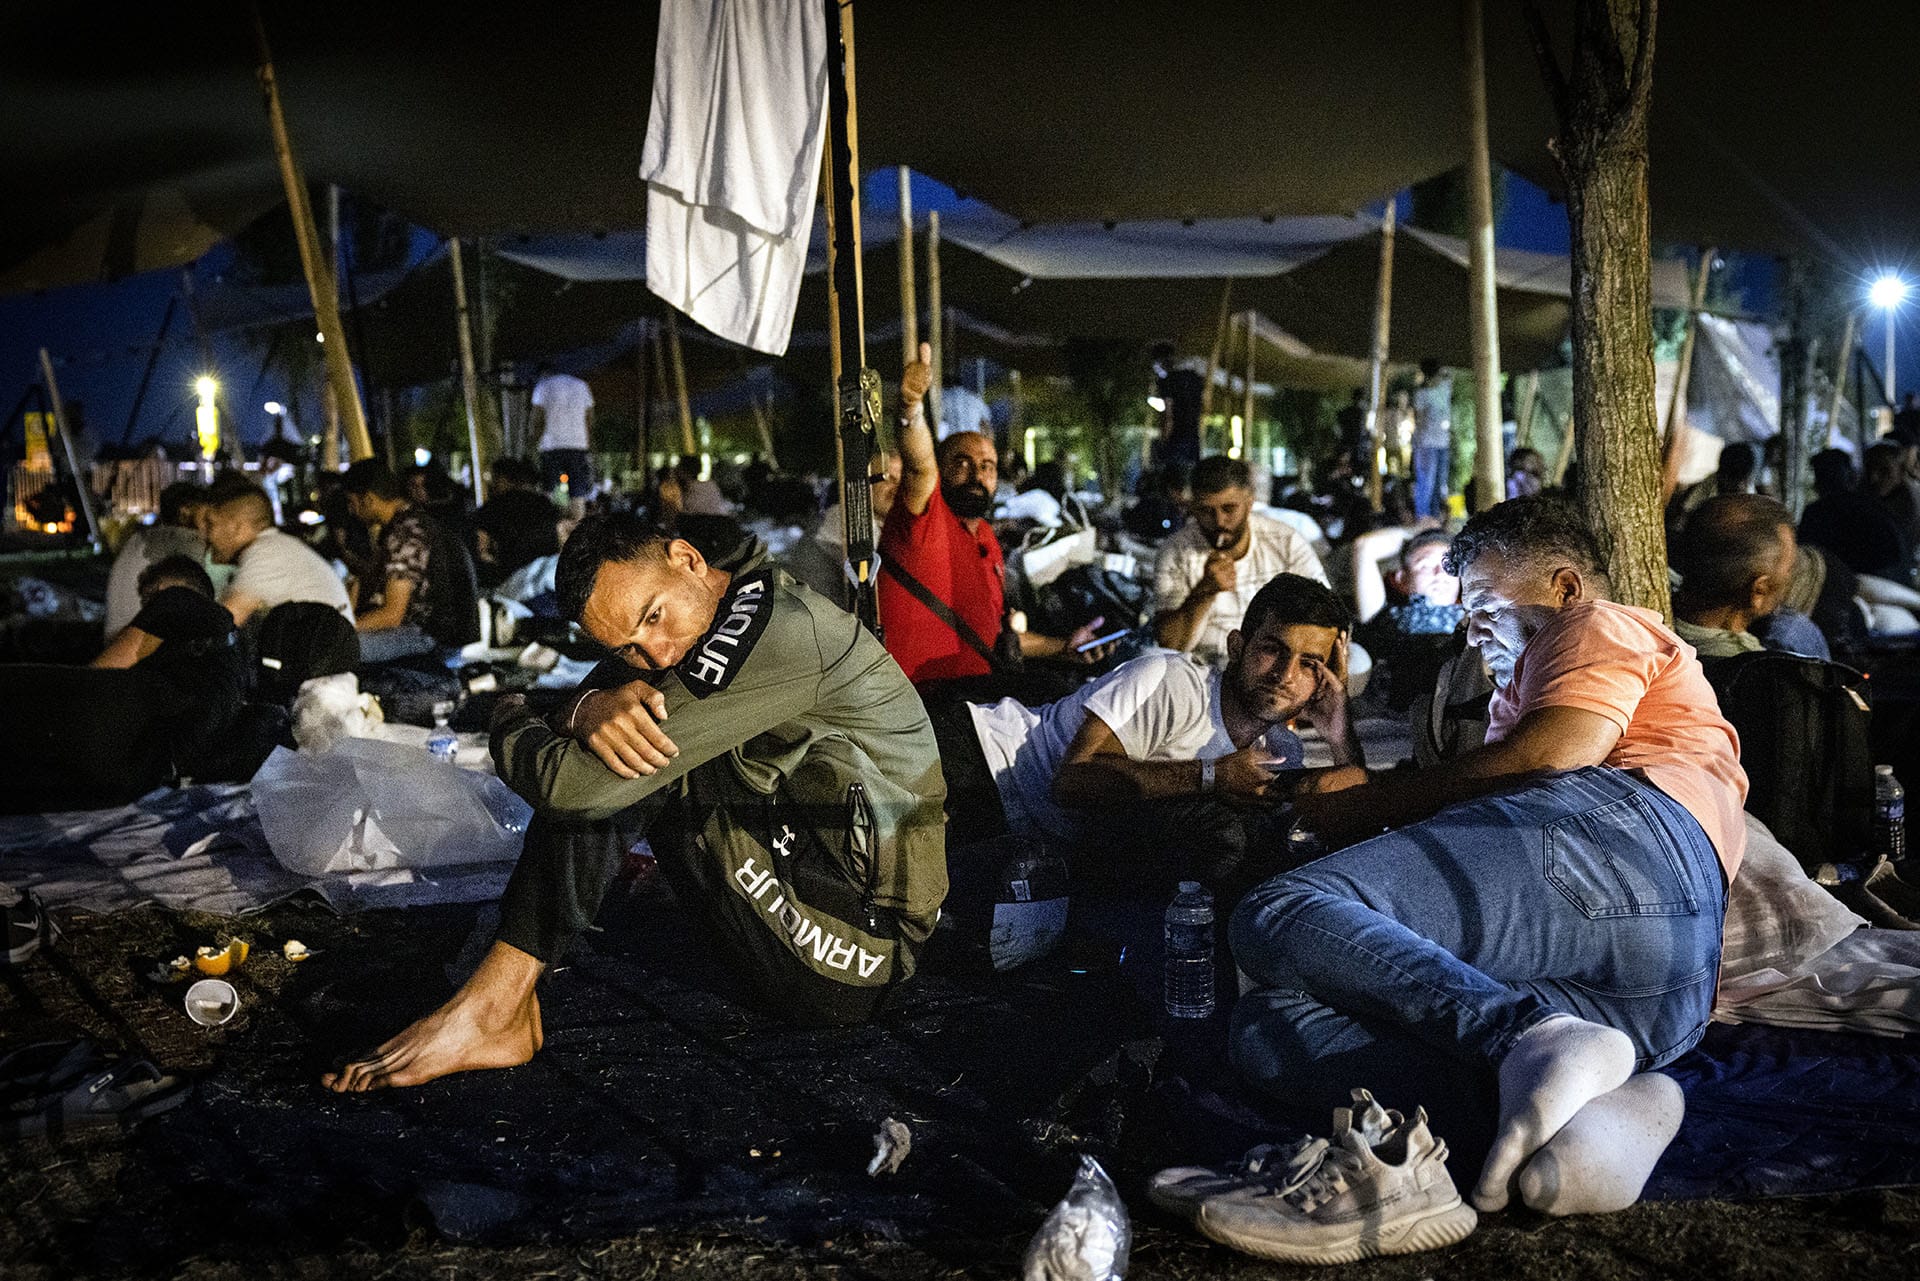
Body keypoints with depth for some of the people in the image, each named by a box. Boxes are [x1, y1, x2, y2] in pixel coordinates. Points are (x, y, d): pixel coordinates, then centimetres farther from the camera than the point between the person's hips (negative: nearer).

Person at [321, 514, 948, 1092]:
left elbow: (572, 783, -25)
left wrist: (507, 721, -1)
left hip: (848, 958, -10)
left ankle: (492, 1007, -8)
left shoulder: (778, 631, -24)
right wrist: (591, 709, -20)